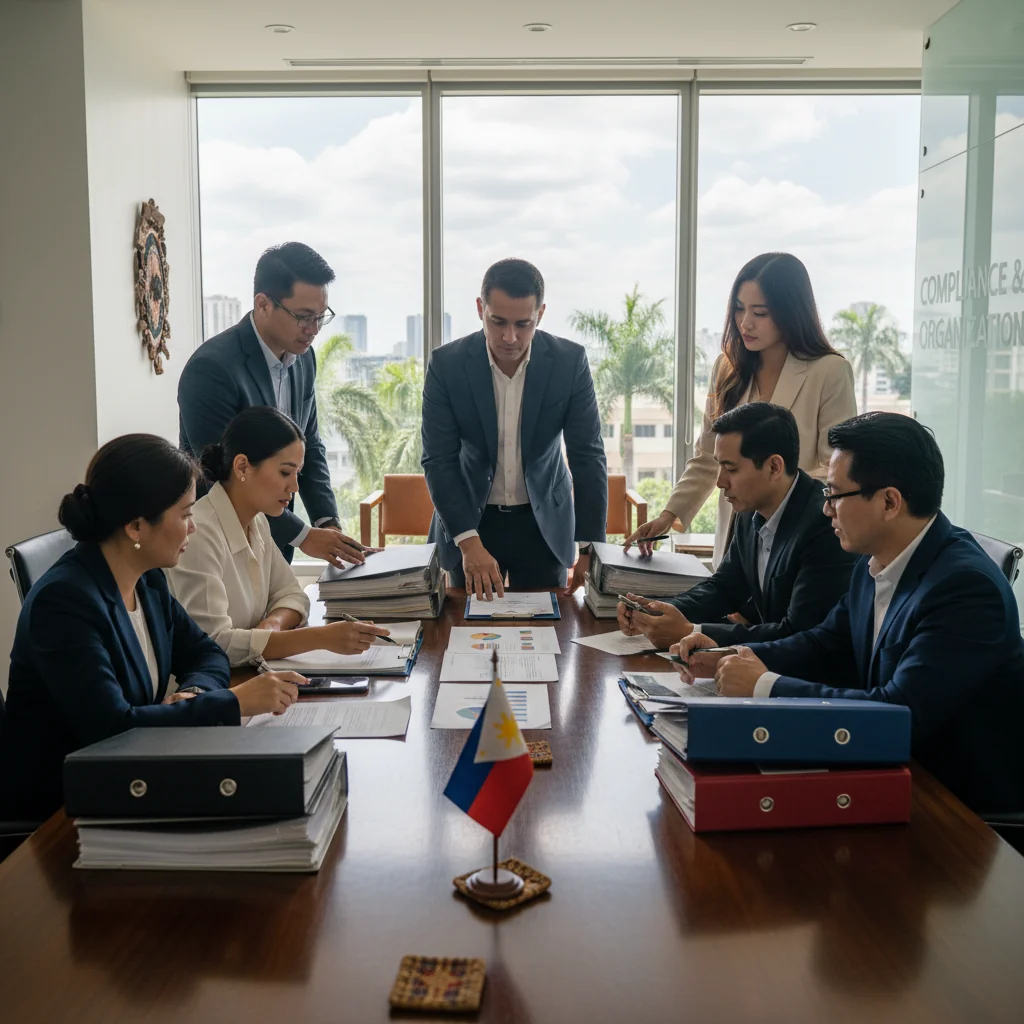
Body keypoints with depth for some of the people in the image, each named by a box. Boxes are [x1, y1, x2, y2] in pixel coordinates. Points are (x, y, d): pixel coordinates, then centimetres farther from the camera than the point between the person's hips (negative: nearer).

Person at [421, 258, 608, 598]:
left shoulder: (570, 361, -13)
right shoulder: (446, 364, -14)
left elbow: (588, 456, -11)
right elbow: (438, 460, -14)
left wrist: (590, 549, -18)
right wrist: (470, 542, -26)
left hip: (545, 522, 0)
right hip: (470, 519, 0)